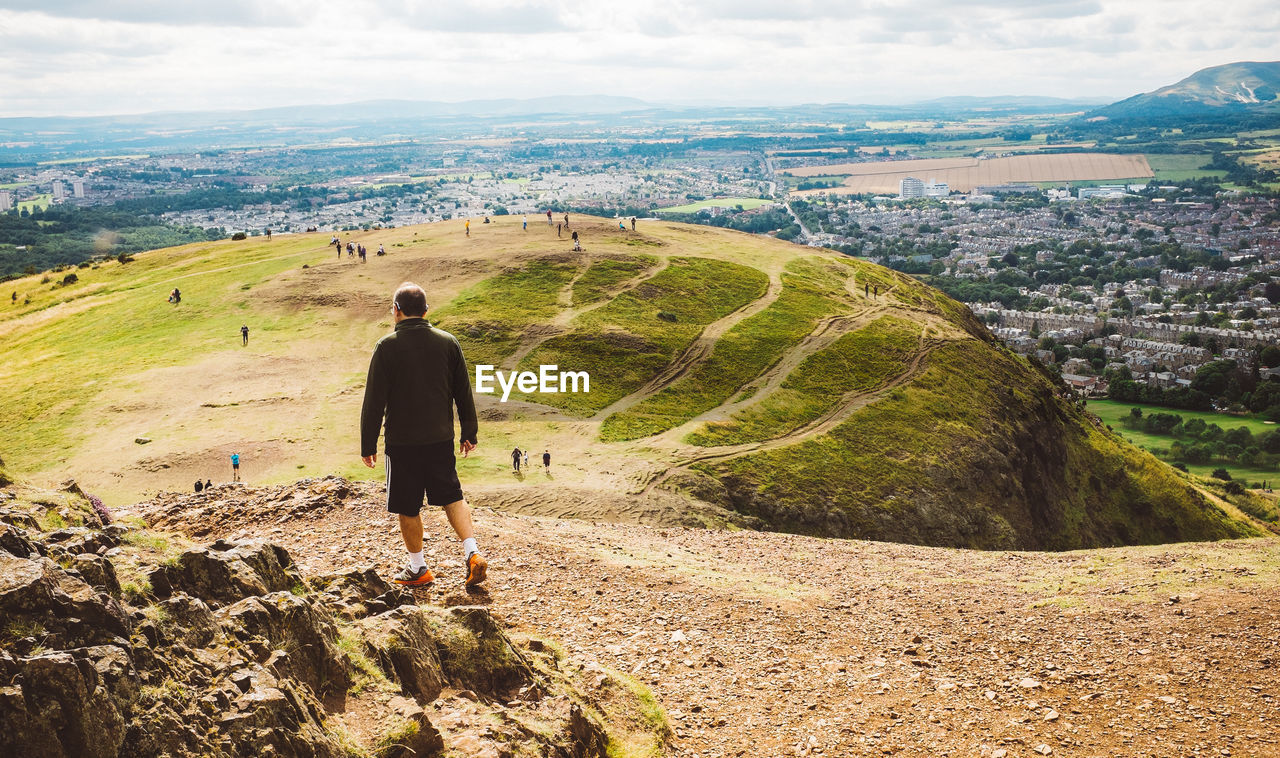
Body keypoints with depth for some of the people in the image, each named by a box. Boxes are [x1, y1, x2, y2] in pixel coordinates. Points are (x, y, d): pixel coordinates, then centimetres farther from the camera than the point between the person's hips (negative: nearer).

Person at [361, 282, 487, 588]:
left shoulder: (387, 347, -11)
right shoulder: (448, 342, 1)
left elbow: (374, 401, -9)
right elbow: (464, 393, 7)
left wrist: (367, 445, -2)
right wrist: (469, 433, 16)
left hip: (402, 442, -3)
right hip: (441, 438, 4)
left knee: (408, 508, 10)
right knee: (452, 496, 17)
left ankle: (418, 569, 21)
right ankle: (472, 554, 4)